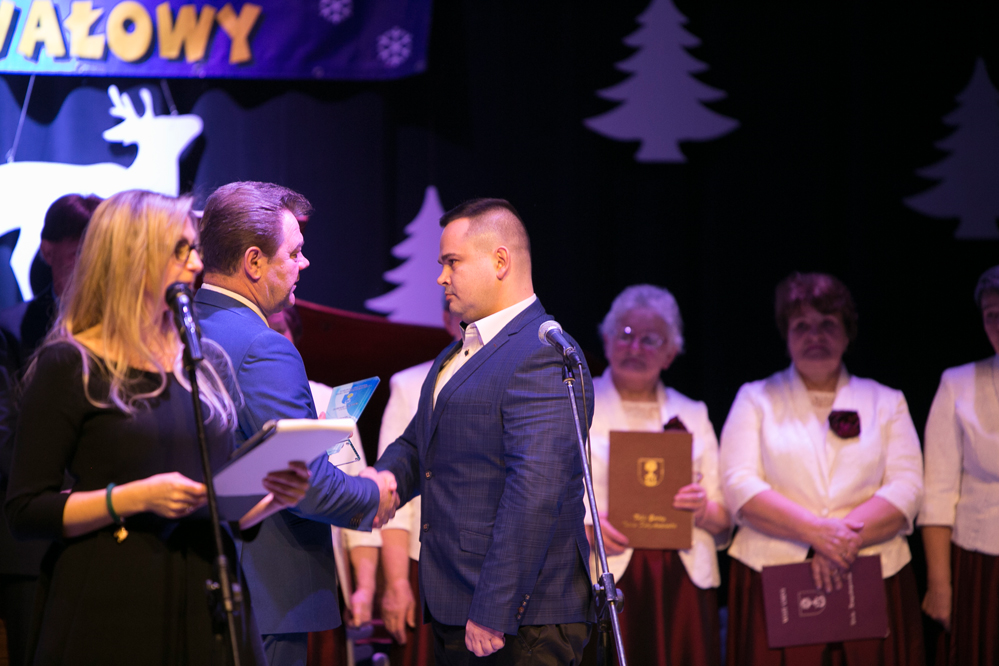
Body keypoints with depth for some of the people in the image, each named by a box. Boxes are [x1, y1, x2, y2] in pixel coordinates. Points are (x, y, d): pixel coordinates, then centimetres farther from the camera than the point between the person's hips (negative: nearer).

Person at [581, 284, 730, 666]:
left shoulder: (693, 416, 20)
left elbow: (725, 521, 16)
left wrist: (704, 512, -6)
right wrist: (582, 524, -18)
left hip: (683, 587, 3)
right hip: (602, 579, -3)